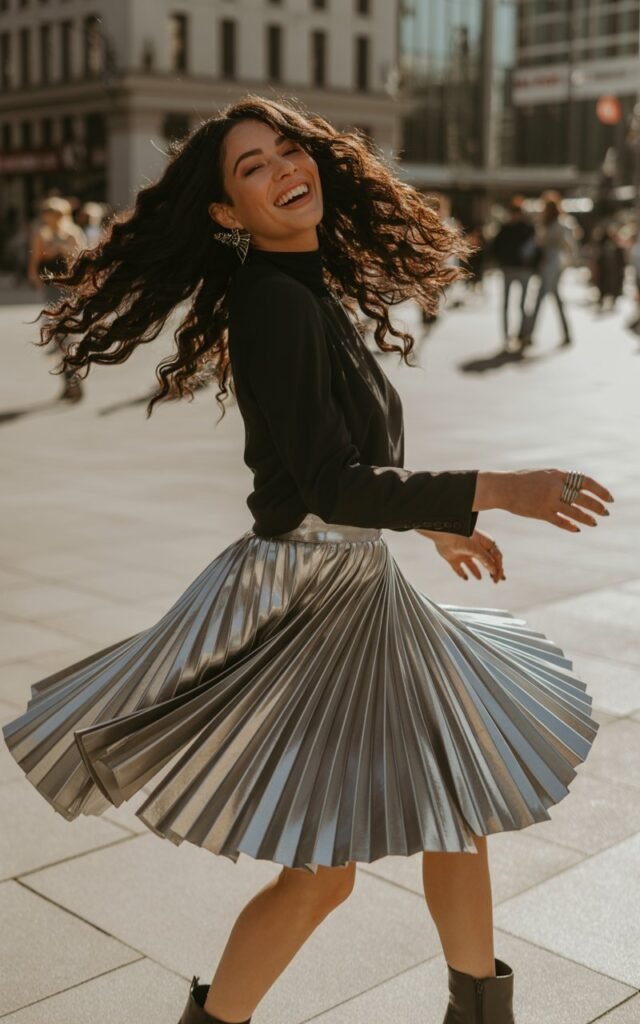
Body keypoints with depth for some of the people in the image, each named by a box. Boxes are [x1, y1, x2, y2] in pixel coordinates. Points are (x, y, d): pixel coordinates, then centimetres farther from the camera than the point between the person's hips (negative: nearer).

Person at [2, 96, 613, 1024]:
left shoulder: (317, 292, 9)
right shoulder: (274, 303, -20)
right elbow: (333, 485, -26)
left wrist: (433, 522, 25)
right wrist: (496, 490, -25)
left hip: (357, 589, 10)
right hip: (303, 599, -10)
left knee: (460, 803, 18)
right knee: (321, 871, -1)